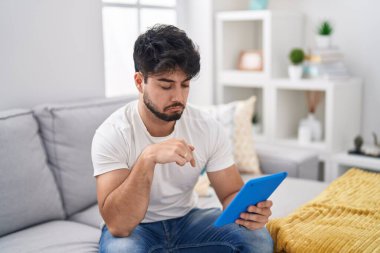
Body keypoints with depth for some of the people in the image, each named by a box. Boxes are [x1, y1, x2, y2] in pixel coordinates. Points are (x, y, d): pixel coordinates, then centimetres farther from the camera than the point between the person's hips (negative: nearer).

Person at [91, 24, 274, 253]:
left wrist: (247, 210, -30)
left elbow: (231, 193, -6)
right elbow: (117, 225, -31)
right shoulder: (112, 134, -24)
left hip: (187, 219, 4)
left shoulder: (209, 129, -13)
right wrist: (148, 158, -44)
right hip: (134, 228, -3)